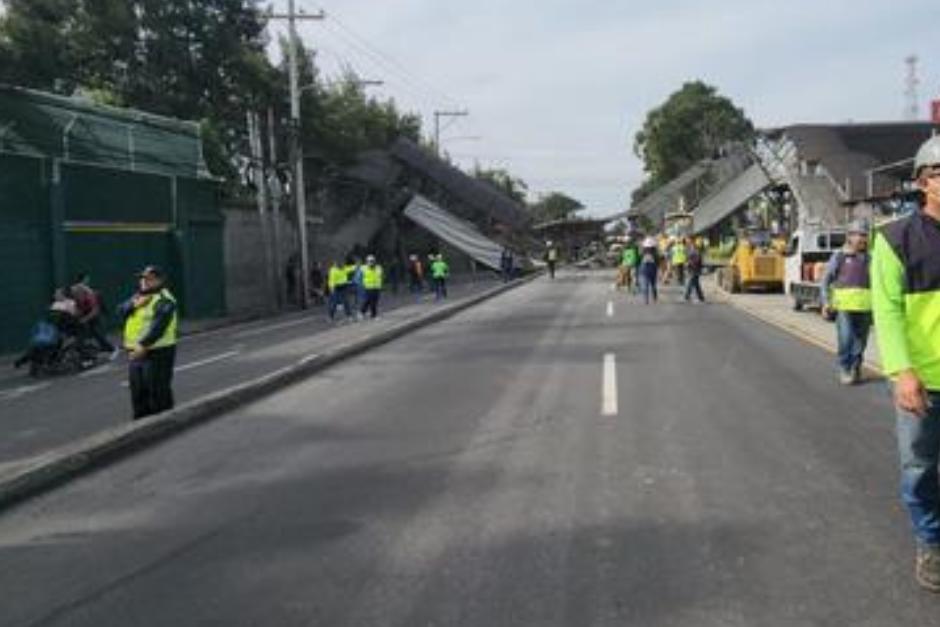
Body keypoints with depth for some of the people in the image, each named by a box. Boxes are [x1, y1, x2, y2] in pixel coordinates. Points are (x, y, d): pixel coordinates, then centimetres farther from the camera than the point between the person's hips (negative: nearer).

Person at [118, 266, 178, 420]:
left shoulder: (164, 301, -11)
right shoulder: (138, 296, 17)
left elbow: (158, 326, -22)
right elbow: (122, 310, 4)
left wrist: (143, 345, -28)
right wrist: (135, 304, -14)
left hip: (157, 353, -9)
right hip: (135, 353, 9)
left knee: (158, 394, -5)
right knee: (138, 393, 15)